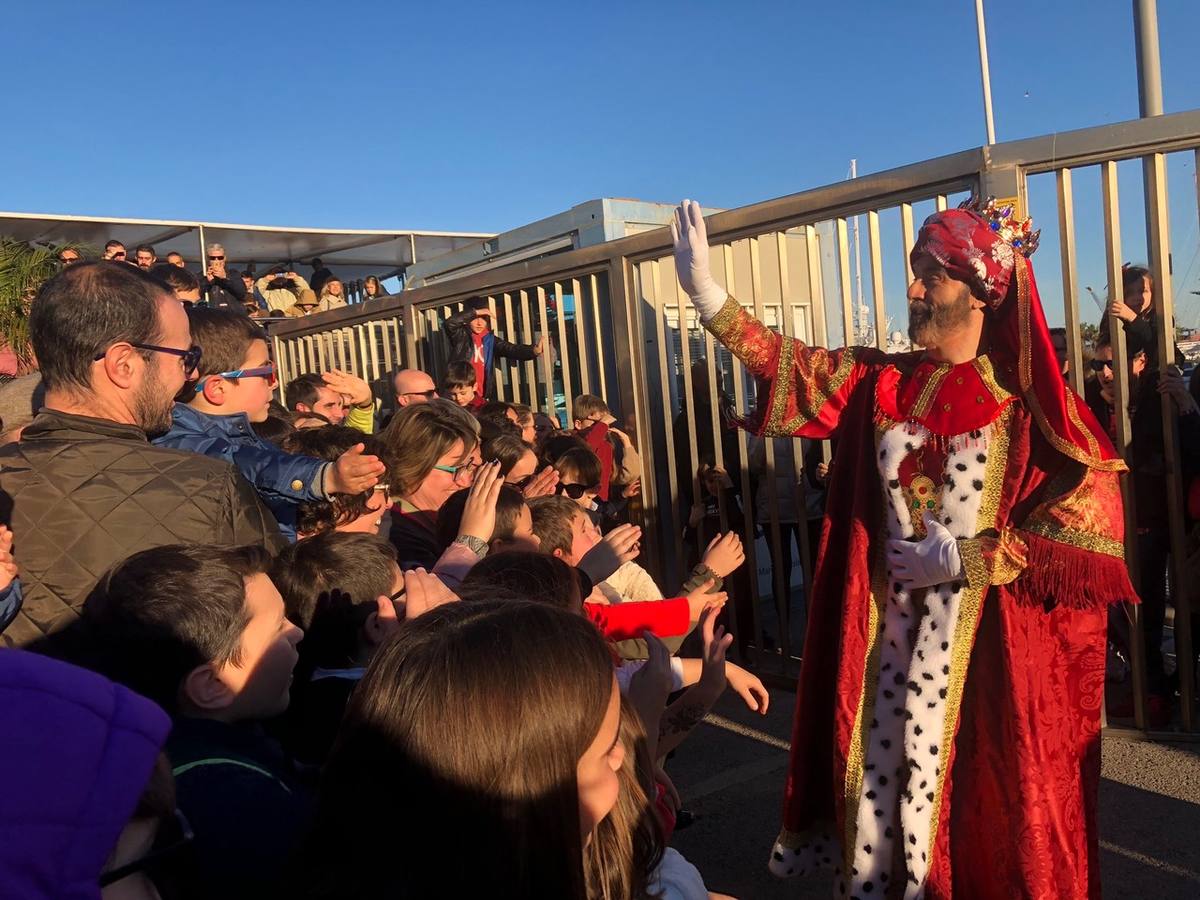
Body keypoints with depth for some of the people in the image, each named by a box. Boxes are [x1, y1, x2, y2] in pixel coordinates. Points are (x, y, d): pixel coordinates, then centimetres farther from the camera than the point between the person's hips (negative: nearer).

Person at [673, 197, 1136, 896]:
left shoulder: (1030, 402, -9)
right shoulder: (885, 382, 4)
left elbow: (1093, 515, -11)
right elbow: (793, 366, 2)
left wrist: (966, 559, -14)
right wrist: (708, 294, -4)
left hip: (981, 636, -4)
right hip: (889, 623, 4)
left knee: (963, 782, 6)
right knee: (876, 763, 12)